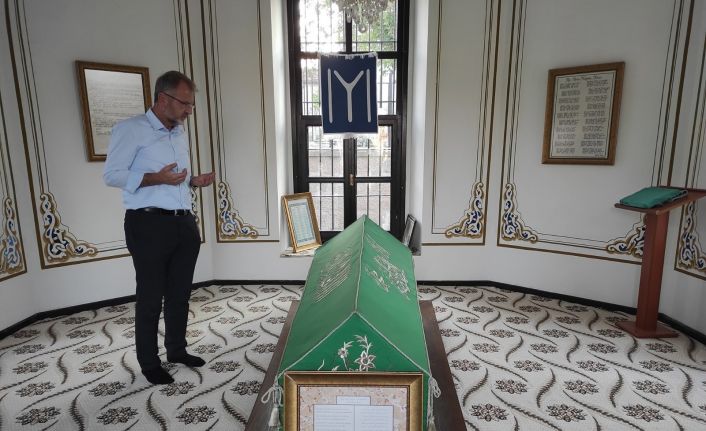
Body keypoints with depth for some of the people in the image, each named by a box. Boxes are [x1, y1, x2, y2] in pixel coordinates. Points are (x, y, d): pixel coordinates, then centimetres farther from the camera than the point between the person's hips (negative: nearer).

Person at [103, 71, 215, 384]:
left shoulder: (179, 133, 17)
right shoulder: (130, 129, -7)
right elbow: (112, 175, -11)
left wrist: (194, 180, 4)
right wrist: (156, 178, -22)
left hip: (184, 223, 7)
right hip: (148, 224, -7)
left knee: (180, 293, 15)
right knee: (150, 297, 3)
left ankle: (177, 350, 31)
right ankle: (149, 363, 19)